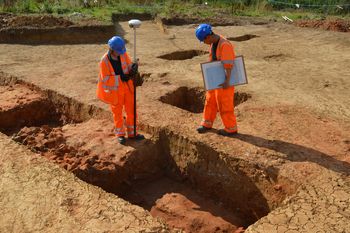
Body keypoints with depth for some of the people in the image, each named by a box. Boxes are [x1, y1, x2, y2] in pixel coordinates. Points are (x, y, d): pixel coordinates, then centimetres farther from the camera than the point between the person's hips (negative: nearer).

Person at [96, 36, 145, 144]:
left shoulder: (123, 54, -10)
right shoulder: (104, 61, -21)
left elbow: (129, 66, -3)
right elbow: (106, 79, -19)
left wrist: (133, 69, -28)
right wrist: (121, 78, -26)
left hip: (127, 87, 4)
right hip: (115, 90, -4)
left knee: (131, 111, 10)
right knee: (118, 112, 12)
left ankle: (132, 133, 27)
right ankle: (120, 134, 31)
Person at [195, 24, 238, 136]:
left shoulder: (225, 45, -24)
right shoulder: (213, 43, 3)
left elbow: (228, 65, -27)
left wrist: (227, 81, -31)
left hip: (224, 80, -8)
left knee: (224, 104, 0)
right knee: (210, 100, 15)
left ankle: (231, 128, 13)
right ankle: (207, 123, 30)